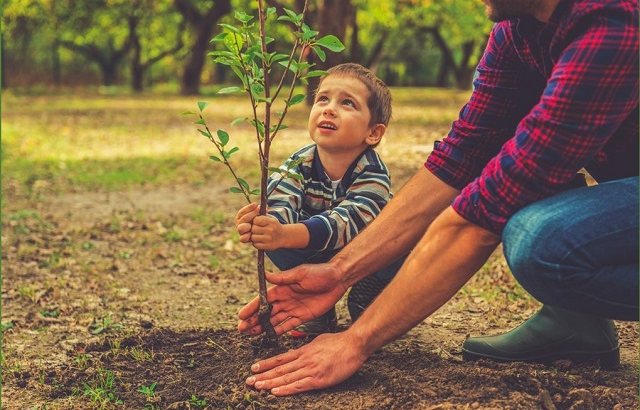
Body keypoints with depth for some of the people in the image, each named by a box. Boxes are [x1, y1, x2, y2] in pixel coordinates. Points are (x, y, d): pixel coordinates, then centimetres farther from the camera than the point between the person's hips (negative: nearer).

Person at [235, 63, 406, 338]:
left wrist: (285, 235, -65)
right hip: (317, 257, 2)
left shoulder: (373, 173, -31)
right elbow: (280, 206, -36)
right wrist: (259, 224, -63)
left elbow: (346, 222, -47)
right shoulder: (298, 165, -20)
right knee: (273, 241, -25)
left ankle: (365, 306, -2)